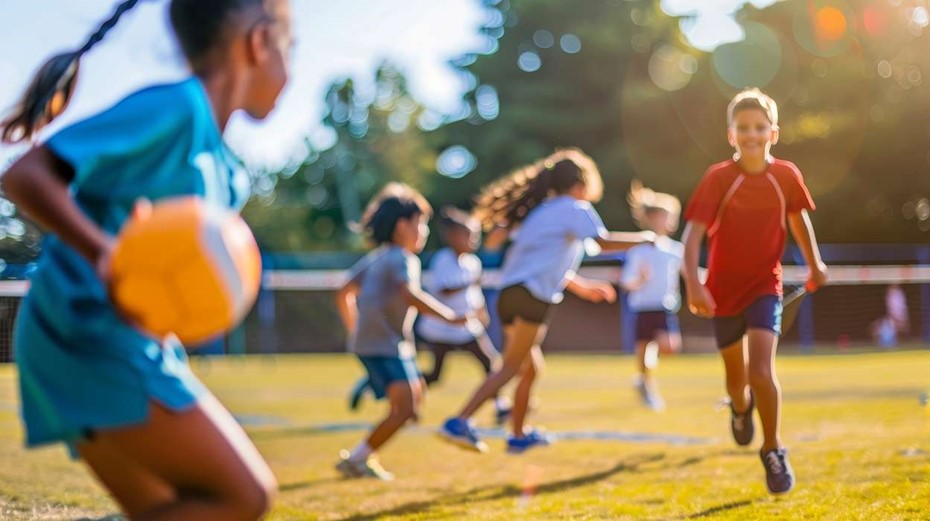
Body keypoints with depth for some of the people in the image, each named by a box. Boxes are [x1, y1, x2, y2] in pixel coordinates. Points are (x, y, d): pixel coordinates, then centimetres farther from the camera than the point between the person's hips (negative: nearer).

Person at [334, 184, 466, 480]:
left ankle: (363, 456, 15)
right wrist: (450, 317, -26)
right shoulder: (402, 258, -9)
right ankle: (355, 459, -12)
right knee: (404, 408, -17)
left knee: (415, 397, 17)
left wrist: (355, 331, 29)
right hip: (384, 345, -10)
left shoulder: (374, 258, 19)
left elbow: (343, 295, 22)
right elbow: (410, 296, -28)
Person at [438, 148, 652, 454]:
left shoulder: (542, 209, 28)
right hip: (532, 296, -9)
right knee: (511, 367, -12)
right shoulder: (575, 208, 3)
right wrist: (644, 238, 1)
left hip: (510, 292, 9)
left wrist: (582, 287, 39)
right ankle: (460, 422, -23)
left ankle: (518, 435, 27)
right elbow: (603, 242, -12)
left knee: (531, 368, 21)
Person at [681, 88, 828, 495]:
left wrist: (814, 264, 12)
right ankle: (741, 408, 53)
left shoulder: (786, 176, -9)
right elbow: (694, 233, -22)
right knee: (736, 374, 16)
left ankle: (773, 451, -2)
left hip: (765, 286, 0)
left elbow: (798, 218, 11)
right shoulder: (718, 178, -16)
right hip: (724, 290, 0)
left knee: (761, 369, -18)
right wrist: (693, 284, -34)